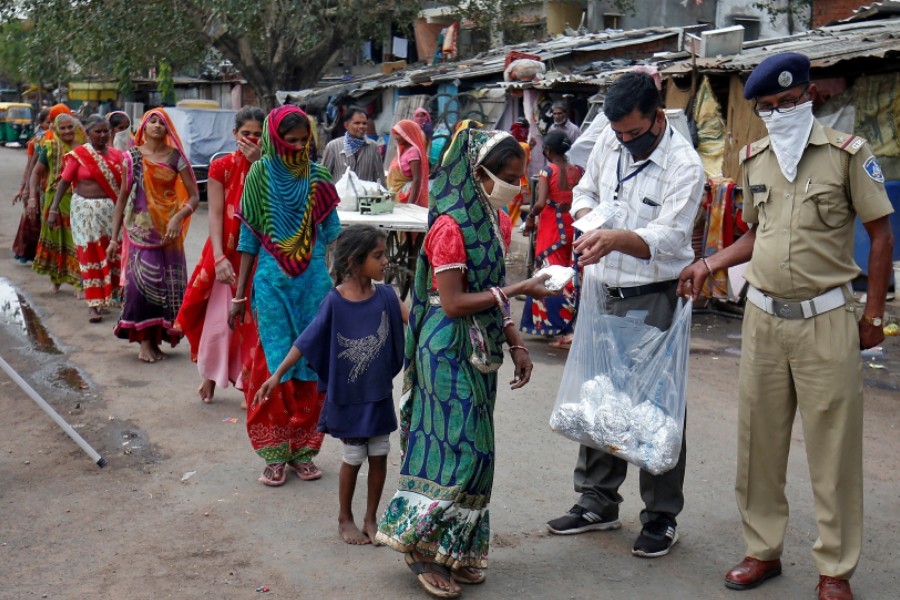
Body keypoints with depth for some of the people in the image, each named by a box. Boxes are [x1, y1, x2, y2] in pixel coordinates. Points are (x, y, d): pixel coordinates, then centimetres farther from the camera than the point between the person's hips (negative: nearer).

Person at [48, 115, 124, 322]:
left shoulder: (116, 155, 5)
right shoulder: (79, 155, -3)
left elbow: (124, 183, 9)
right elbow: (64, 182, -1)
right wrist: (54, 209, -6)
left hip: (111, 209, 3)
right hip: (85, 209, -3)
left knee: (112, 254, 5)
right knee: (90, 255, 1)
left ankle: (109, 294, 24)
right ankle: (93, 304, 5)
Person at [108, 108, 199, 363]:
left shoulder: (175, 157, 1)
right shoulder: (133, 157, 3)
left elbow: (194, 196, 0)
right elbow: (123, 197, 7)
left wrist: (178, 218, -18)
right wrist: (114, 237, 5)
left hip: (168, 230, 1)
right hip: (140, 229, 0)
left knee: (167, 284, 1)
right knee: (141, 281, -7)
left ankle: (156, 340, 13)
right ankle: (144, 341, 0)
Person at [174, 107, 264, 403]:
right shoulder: (221, 167, -2)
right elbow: (215, 214, -9)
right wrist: (219, 257, -20)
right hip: (227, 254, 0)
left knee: (254, 320, 1)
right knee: (219, 318, 6)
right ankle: (210, 376, 28)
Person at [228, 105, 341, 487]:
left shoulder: (318, 178, 4)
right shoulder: (260, 176, -1)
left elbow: (333, 234, 9)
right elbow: (249, 239, 3)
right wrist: (239, 295, 2)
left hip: (314, 283, 2)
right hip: (272, 283, -2)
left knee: (311, 363, 5)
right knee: (275, 363, -1)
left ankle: (302, 448, 18)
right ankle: (275, 453, 10)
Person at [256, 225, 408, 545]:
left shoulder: (385, 296, -4)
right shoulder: (334, 302, -15)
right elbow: (307, 340, -11)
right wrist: (277, 374, -11)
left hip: (380, 394, 4)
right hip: (347, 396, -3)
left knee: (379, 456, 10)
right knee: (353, 458, 8)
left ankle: (371, 518, 29)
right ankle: (345, 518, 30)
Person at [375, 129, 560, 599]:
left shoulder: (498, 222, 9)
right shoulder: (450, 226, -16)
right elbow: (453, 303, -19)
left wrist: (516, 345, 8)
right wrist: (518, 290, -20)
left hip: (481, 348, 8)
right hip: (448, 348, -8)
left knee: (475, 450, 11)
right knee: (456, 448, -7)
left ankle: (457, 549, 22)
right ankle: (421, 546, 8)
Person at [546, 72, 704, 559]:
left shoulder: (683, 166, -15)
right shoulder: (610, 141, 4)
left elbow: (667, 240, -25)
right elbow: (584, 190, 18)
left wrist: (617, 238, -43)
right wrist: (588, 215, -5)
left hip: (652, 300, -6)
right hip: (601, 291, 6)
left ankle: (662, 517, 14)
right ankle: (598, 503, 28)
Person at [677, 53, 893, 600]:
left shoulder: (847, 153, -6)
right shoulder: (754, 159, 9)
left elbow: (881, 234, -2)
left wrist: (873, 317, -4)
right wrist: (710, 264, 5)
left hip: (826, 319, -4)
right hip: (764, 316, 5)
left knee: (834, 449, 2)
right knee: (760, 441, 10)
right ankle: (764, 550, 25)